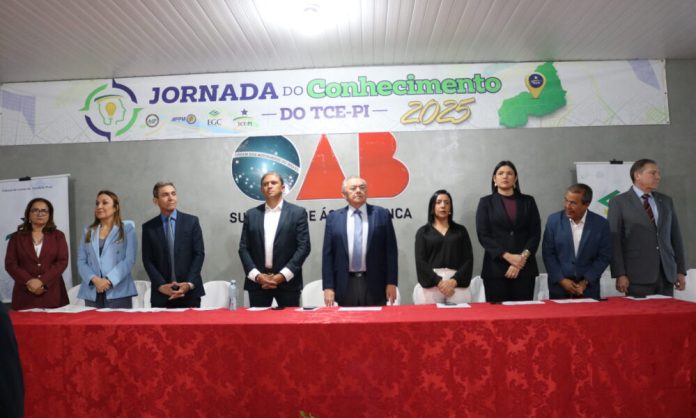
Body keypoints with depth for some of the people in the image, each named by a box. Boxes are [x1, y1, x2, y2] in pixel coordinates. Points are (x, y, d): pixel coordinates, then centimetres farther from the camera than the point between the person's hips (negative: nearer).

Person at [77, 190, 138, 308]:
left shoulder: (127, 228, 5)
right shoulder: (88, 231, 16)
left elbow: (129, 260, -4)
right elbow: (81, 261, 8)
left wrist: (109, 280, -14)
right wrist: (94, 279, -11)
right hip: (92, 293, 3)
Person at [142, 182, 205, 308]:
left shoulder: (191, 221, 3)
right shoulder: (148, 227, 5)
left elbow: (199, 254, -1)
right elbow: (147, 260, 2)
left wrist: (189, 284, -10)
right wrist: (161, 286, -10)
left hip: (190, 292, 0)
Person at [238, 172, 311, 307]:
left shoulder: (297, 213, 2)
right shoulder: (251, 214, 10)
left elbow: (303, 247, -4)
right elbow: (243, 248, 6)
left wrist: (283, 275, -11)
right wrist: (256, 275, -8)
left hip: (287, 281, -2)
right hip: (257, 281, 2)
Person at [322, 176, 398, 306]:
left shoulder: (382, 214, 4)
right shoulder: (333, 218, 6)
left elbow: (391, 250, 3)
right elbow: (327, 254, 4)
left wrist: (392, 282, -2)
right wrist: (328, 286, -1)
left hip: (375, 284, 0)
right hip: (345, 285, 1)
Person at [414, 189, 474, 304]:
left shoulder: (460, 230, 15)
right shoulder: (423, 232, 11)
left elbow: (468, 259, 6)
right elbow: (420, 261, 1)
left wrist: (454, 281, -9)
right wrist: (439, 281, -11)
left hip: (457, 282, 1)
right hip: (432, 283, -1)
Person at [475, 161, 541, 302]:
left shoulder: (528, 201, 12)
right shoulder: (486, 202, 7)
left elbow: (535, 233, 6)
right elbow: (483, 235, -2)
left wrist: (523, 257, -9)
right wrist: (508, 256, -11)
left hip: (524, 267, 2)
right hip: (496, 267, -1)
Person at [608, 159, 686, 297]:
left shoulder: (666, 201, 13)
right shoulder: (619, 202, -2)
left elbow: (675, 237, 15)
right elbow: (614, 241, -6)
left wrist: (681, 270, 9)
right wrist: (620, 274, -13)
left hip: (667, 274, 4)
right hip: (638, 275, -4)